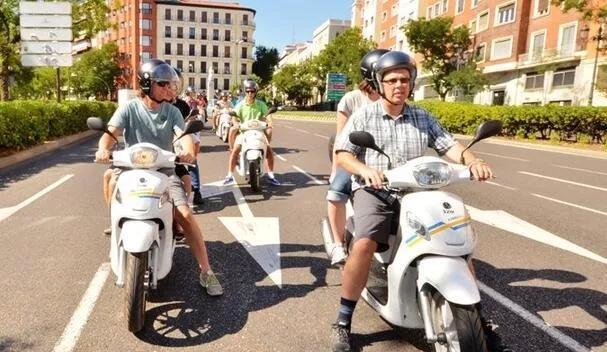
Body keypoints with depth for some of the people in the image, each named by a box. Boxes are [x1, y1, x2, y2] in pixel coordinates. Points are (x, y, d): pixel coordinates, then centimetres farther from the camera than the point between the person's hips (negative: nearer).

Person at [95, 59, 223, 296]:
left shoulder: (171, 111, 5)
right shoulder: (129, 109, 1)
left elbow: (184, 135, -11)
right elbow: (111, 132, -13)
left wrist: (188, 152, -35)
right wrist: (104, 149, -37)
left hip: (164, 171, 0)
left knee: (185, 215, -16)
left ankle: (206, 271, -9)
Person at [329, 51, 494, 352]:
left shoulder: (423, 118, 14)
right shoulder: (363, 116, 4)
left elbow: (449, 145, 5)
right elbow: (341, 155, -2)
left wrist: (472, 161, -17)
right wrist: (365, 169, -23)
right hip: (374, 192, -4)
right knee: (364, 245, -30)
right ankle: (343, 322, -12)